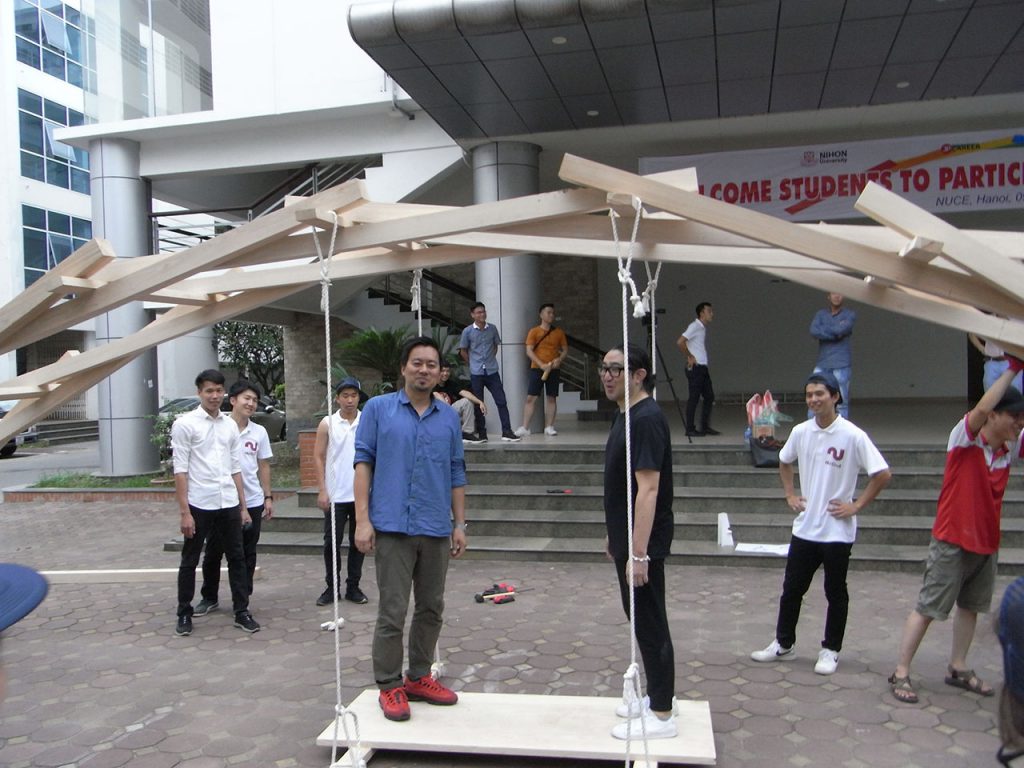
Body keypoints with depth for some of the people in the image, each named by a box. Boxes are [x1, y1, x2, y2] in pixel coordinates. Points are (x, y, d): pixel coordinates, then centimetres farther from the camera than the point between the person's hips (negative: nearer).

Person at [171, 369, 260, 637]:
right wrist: (184, 512, -13)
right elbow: (180, 471, -9)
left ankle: (242, 612, 18)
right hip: (199, 505, -4)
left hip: (229, 504, 5)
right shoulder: (185, 423, -6)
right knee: (189, 562, 9)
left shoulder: (230, 425, 9)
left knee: (237, 558, 8)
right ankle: (184, 614, 23)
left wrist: (243, 506, 10)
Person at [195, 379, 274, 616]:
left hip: (252, 502, 3)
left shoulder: (259, 432, 5)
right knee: (213, 552, 10)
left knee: (247, 554, 9)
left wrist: (268, 497, 7)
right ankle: (209, 598, 27)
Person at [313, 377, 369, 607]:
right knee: (332, 543, 5)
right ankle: (331, 587, 18)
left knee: (358, 542, 8)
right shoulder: (327, 424, 0)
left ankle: (353, 587, 20)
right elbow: (318, 457, 1)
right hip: (335, 495, -1)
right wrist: (322, 491, -5)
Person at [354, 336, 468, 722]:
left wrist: (460, 524, 8)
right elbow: (363, 462, -2)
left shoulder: (449, 417, 10)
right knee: (393, 611, 0)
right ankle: (389, 686, 15)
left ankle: (419, 677, 28)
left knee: (431, 609, 12)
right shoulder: (378, 409, 1)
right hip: (392, 527, -4)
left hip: (436, 530, 4)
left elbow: (456, 473, 13)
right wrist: (362, 519, -9)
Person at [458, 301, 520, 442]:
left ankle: (507, 432, 3)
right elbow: (463, 351, 5)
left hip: (492, 371, 2)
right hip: (476, 373, -2)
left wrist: (490, 360, 10)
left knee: (501, 401, -2)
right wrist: (474, 364, 6)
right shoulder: (467, 331, -4)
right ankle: (482, 434, 13)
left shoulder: (492, 329, 2)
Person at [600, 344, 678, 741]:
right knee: (642, 619, 19)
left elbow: (647, 489, -25)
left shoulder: (646, 419, -21)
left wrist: (638, 553, -27)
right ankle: (655, 696, 33)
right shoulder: (626, 416, 11)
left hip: (642, 543, -10)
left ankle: (661, 715, 13)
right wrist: (614, 534, 23)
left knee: (650, 623, 0)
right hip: (627, 537, 10)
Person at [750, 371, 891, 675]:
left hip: (838, 531, -4)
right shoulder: (800, 432, 1)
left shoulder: (853, 436, -14)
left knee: (835, 593, 10)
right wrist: (790, 494, 10)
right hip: (804, 528, 5)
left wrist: (856, 505, -12)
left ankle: (831, 650, 24)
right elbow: (784, 462, 20)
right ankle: (783, 644, 27)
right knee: (791, 589, 12)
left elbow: (883, 474, -12)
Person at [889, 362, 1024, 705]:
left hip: (986, 544, 7)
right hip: (952, 541, -7)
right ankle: (901, 673, 6)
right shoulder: (964, 438, -14)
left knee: (970, 607, 17)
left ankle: (958, 669, 31)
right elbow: (982, 408, -32)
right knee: (927, 608, -2)